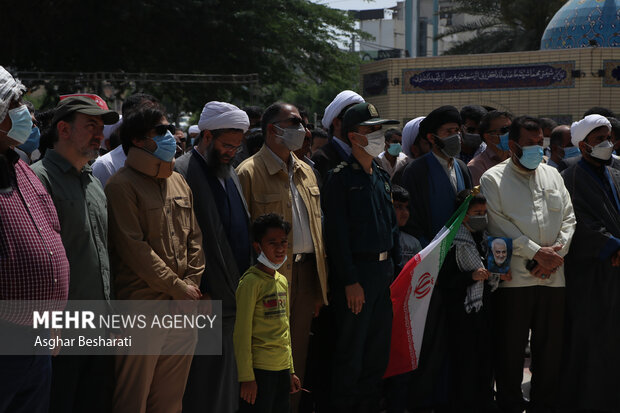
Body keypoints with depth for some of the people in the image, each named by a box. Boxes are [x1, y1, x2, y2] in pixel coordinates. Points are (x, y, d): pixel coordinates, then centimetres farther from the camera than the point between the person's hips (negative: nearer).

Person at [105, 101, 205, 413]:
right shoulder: (122, 185, -8)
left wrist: (191, 282, 3)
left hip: (182, 306, 7)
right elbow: (133, 248, -13)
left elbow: (194, 237, 18)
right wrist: (178, 288, -10)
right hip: (141, 308, -7)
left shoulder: (179, 183, 16)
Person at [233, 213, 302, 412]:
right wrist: (246, 377, -14)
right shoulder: (251, 281, -11)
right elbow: (242, 332, -12)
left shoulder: (282, 281, 13)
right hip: (260, 368, -7)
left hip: (282, 367, 7)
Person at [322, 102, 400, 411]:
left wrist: (395, 267, 10)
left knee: (378, 352, 12)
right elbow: (337, 233, -14)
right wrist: (350, 281, -17)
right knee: (350, 355, -2)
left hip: (384, 270, 7)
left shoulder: (382, 177, 14)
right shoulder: (340, 177, -9)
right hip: (355, 272, -7)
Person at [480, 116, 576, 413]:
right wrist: (537, 252, -13)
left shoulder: (552, 175, 15)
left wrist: (557, 252, -5)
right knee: (510, 346, 1)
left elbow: (569, 217, 12)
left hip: (553, 276, 4)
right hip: (514, 275, -4)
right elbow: (499, 224, -9)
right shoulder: (493, 179, 1)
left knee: (550, 344, 9)